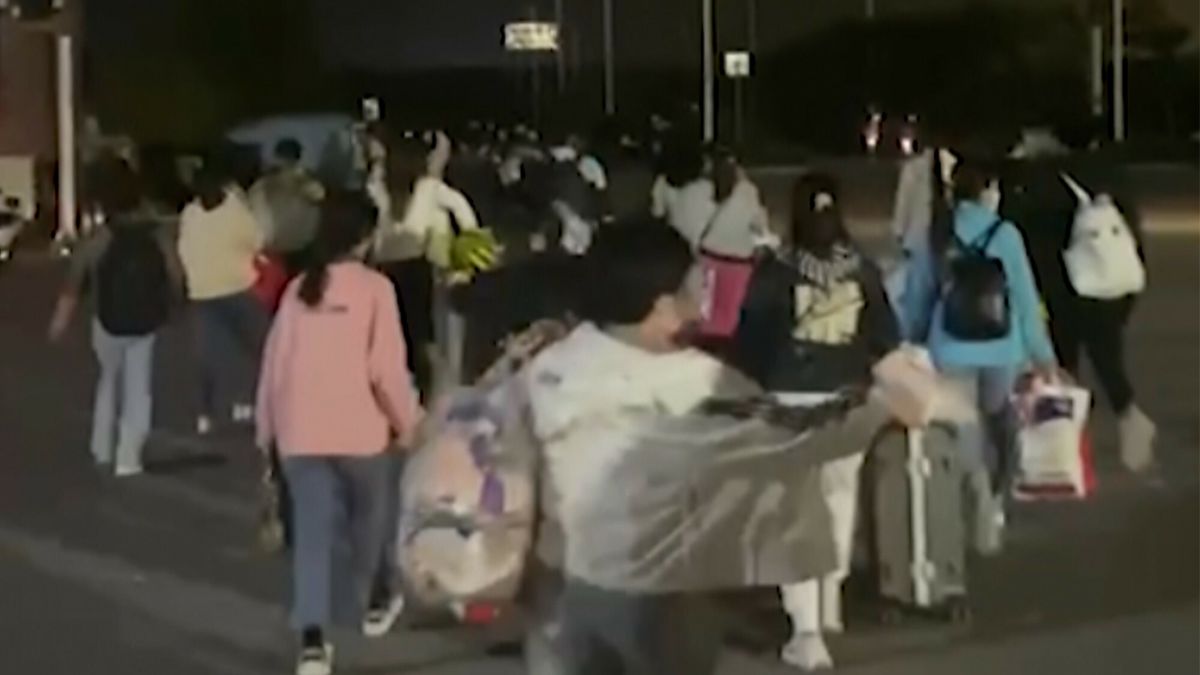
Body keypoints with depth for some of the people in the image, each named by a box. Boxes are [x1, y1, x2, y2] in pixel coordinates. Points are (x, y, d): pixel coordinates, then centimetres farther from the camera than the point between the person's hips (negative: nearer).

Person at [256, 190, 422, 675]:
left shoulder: (298, 289, 7)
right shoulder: (374, 288, -6)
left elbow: (274, 365, 9)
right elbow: (387, 367, -11)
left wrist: (267, 430, 19)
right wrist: (409, 423, 2)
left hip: (301, 433, 3)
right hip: (359, 430, -3)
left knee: (312, 532, 0)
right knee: (367, 520, 22)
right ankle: (364, 605, 41)